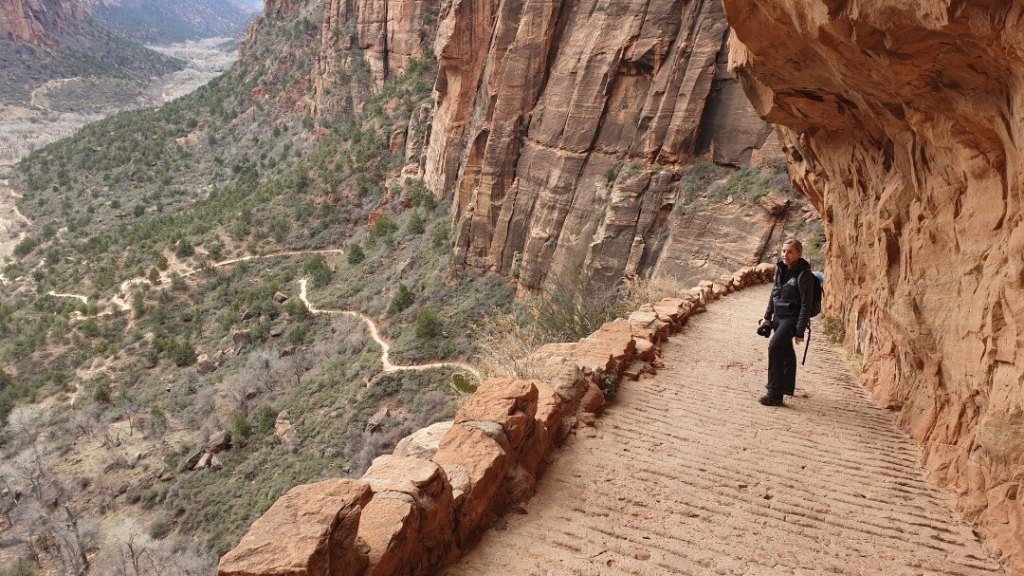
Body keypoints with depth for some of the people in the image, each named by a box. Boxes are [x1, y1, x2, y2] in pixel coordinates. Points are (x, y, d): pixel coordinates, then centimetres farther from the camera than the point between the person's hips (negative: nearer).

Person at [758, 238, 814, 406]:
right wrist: (767, 317, 16)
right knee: (786, 351, 21)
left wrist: (800, 331, -18)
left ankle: (775, 394, -18)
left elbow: (806, 305, -16)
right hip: (778, 316, 8)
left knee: (775, 347, -21)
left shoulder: (803, 274, -17)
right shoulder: (781, 269, 5)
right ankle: (787, 386, 39)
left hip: (792, 318, -8)